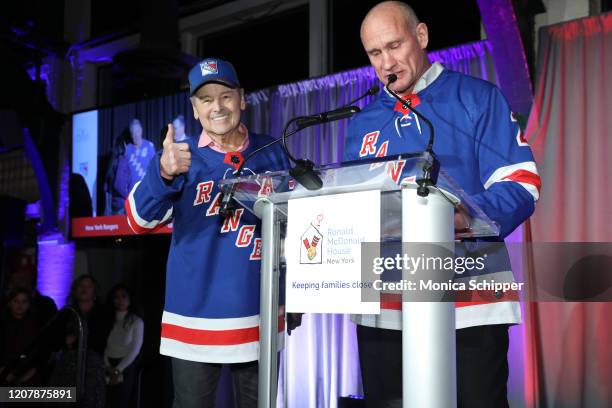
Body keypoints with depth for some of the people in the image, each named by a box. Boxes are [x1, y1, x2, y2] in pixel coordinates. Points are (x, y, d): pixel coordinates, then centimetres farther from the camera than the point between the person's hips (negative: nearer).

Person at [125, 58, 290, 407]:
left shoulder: (272, 154, 4)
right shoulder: (182, 157, -2)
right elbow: (140, 221, -16)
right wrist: (163, 172, -36)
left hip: (259, 319, 2)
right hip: (193, 321, -2)